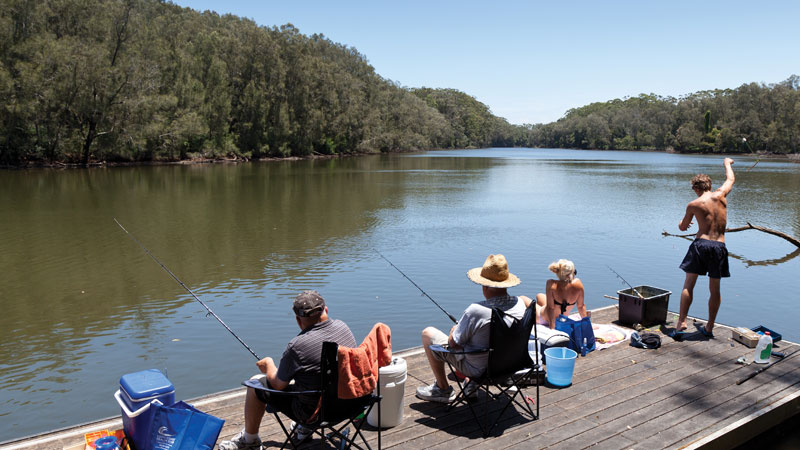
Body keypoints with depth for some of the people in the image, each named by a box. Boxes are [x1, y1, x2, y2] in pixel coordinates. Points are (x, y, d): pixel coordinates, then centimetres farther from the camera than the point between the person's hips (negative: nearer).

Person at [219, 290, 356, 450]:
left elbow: (278, 384, -11)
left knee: (256, 383, 10)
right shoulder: (343, 326, -7)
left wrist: (269, 364, 9)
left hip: (315, 411, -6)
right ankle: (305, 427, 42)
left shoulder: (297, 346, -25)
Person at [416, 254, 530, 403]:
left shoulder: (476, 311, -32)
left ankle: (443, 389, 19)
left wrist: (454, 330, 4)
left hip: (479, 368, -7)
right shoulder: (520, 303, -11)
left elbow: (453, 343, -19)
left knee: (428, 333, 7)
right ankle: (470, 384, 31)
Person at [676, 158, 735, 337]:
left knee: (688, 285, 5)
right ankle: (709, 327, 17)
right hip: (719, 246, 2)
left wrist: (681, 224, 38)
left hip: (700, 244, -2)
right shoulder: (720, 195, 4)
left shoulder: (693, 204, -1)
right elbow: (731, 179, 26)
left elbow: (683, 227, 13)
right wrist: (727, 163, 44)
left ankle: (682, 321, -3)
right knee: (715, 290, 10)